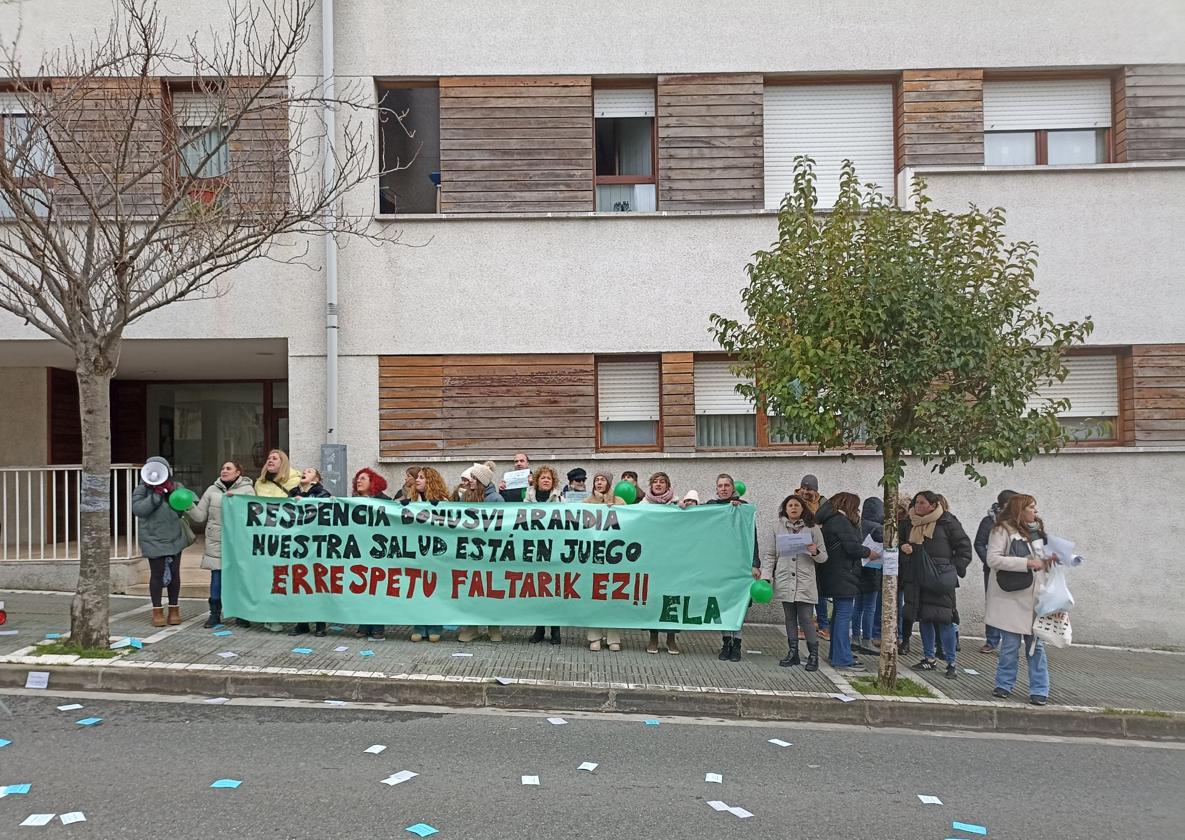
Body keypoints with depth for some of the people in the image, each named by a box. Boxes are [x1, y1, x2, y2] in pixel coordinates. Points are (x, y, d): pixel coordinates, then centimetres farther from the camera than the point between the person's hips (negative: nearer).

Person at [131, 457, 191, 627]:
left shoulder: (177, 487, 4)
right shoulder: (142, 489, -1)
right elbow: (138, 509, -16)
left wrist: (171, 492, -16)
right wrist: (156, 494, -19)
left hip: (174, 539, 2)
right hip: (153, 540, -2)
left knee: (174, 574, 8)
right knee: (157, 574, 0)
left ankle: (174, 609, 20)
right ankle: (157, 610, 14)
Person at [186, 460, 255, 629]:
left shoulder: (247, 490, 3)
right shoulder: (212, 490, 11)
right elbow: (200, 517, 10)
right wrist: (188, 507, -6)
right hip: (216, 542, 2)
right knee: (216, 578, 1)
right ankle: (215, 614, 12)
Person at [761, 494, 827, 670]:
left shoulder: (812, 529, 4)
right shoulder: (777, 529, 7)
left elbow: (824, 557, 6)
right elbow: (769, 555, 8)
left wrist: (815, 552, -16)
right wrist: (766, 577, -3)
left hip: (805, 582, -2)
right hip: (784, 581, 2)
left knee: (806, 619, -4)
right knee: (790, 619, 11)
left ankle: (813, 655, 10)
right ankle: (793, 653, 21)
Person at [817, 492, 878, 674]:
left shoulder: (830, 520, 17)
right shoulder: (840, 521, -14)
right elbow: (852, 547, -18)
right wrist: (869, 553, -2)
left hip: (834, 575, 11)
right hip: (843, 575, -11)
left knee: (839, 613, 17)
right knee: (844, 614, -9)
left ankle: (836, 655, 25)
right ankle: (843, 660, -8)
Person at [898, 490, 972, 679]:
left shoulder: (947, 522, -4)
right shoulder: (909, 523, 11)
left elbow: (964, 545, 1)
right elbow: (901, 542, 24)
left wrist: (956, 568, -5)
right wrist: (903, 548, 1)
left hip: (940, 578, -5)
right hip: (916, 578, 5)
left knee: (944, 620, -7)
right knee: (923, 618, 10)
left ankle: (951, 663, 2)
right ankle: (928, 658, 21)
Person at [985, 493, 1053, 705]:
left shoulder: (1037, 530, 13)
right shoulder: (1002, 531, -7)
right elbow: (993, 559, -16)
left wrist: (1049, 561, 3)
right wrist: (1026, 563, -18)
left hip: (1034, 597, 5)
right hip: (1011, 598, -5)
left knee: (1036, 644, 7)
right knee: (1010, 644, 2)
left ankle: (1039, 690, 15)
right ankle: (1004, 685, 17)